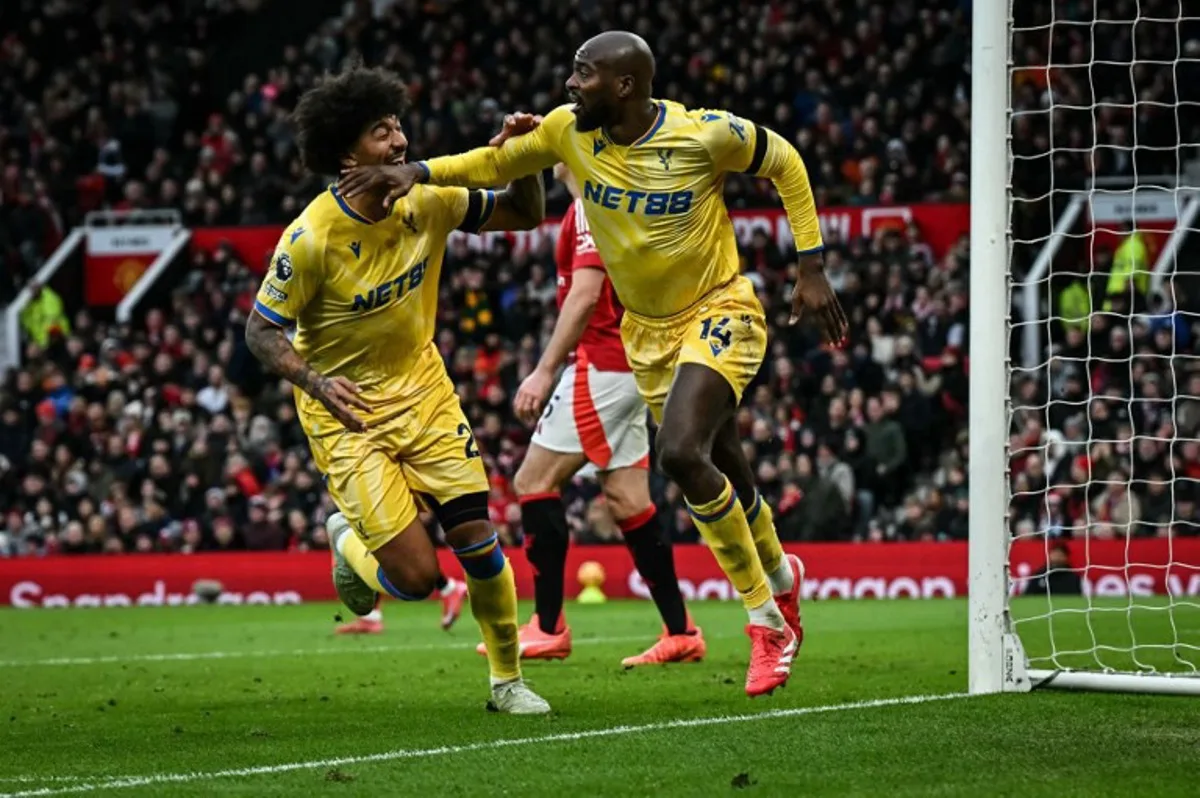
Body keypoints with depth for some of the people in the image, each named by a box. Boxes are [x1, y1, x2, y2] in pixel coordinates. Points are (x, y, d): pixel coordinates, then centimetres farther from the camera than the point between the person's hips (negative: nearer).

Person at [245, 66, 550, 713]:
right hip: (347, 412, -4)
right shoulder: (310, 239, -24)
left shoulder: (428, 199, -9)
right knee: (416, 575, -12)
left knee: (475, 534, -4)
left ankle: (507, 680, 16)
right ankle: (349, 543, 25)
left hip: (422, 388, 5)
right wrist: (315, 380, -33)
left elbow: (523, 216, 5)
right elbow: (261, 330, -15)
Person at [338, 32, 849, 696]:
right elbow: (497, 164, 6)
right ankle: (778, 574, 45)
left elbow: (785, 163, -5)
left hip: (719, 312, -5)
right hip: (647, 329, 5)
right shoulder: (568, 130, -10)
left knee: (680, 452, -26)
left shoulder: (705, 135, -21)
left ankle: (765, 618, -10)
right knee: (722, 473, 12)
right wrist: (418, 172, -9)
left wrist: (810, 267, -6)